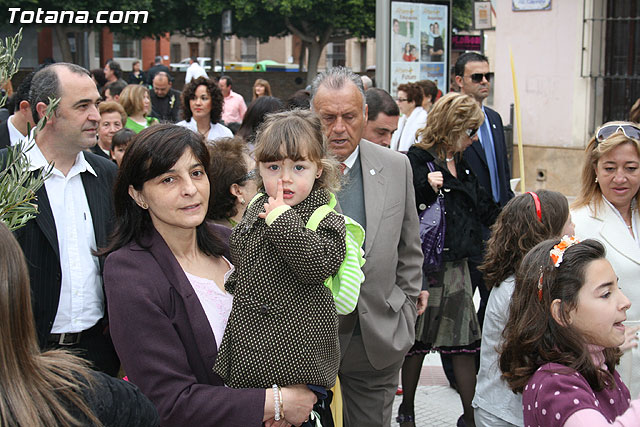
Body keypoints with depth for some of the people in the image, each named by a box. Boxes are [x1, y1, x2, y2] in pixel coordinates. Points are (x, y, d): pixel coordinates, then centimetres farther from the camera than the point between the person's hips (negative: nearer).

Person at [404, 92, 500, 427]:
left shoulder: (462, 166, 15)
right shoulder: (418, 160, -10)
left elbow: (483, 208, 23)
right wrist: (427, 189, -30)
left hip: (457, 264, 7)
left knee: (465, 340, 6)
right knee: (417, 340, 6)